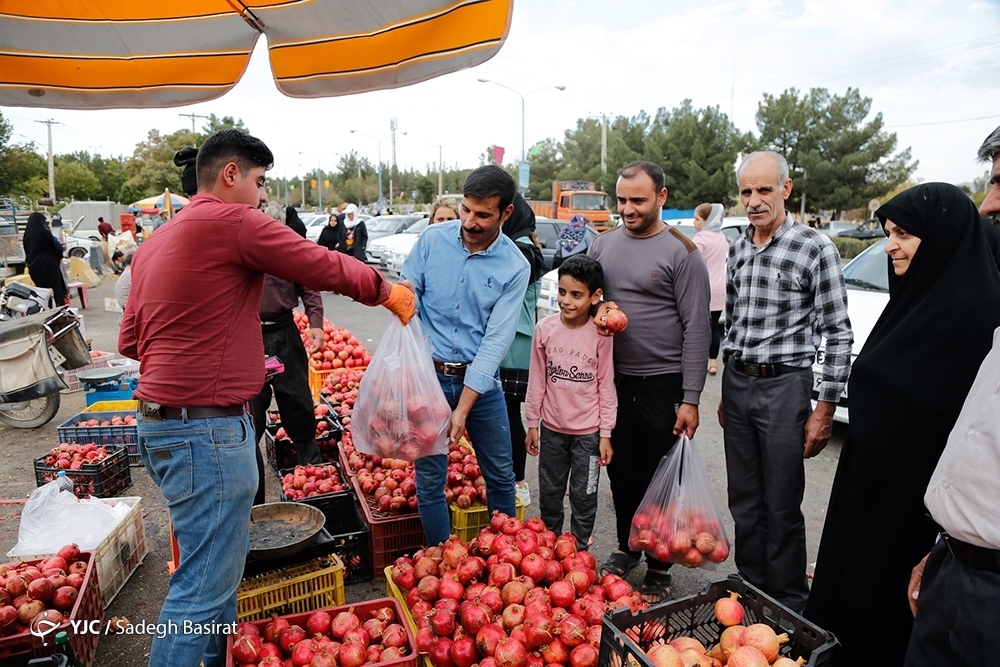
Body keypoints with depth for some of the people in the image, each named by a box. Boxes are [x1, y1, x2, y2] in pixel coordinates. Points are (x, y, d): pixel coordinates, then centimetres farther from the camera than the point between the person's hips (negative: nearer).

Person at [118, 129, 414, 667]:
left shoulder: (153, 244, 15)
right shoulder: (233, 220, -12)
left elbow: (129, 342, 16)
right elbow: (325, 268, -9)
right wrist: (387, 291, 5)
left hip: (160, 423, 10)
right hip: (206, 429, -10)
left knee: (226, 559, 21)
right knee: (204, 586, 1)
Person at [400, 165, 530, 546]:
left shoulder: (514, 267, -9)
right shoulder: (432, 239, -4)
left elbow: (496, 340, -14)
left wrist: (463, 408, -18)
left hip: (480, 379, 0)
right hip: (428, 375, 0)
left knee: (500, 475, 13)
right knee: (430, 479, 7)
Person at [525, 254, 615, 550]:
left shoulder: (601, 334, -13)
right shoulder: (545, 328, -8)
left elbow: (606, 386, -6)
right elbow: (537, 380, 0)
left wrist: (605, 434, -5)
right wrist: (532, 424, 4)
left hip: (588, 432, -2)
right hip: (551, 429, 3)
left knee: (584, 497, 13)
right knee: (549, 493, 18)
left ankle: (579, 552, 32)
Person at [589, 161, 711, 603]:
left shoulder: (681, 252, -8)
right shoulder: (603, 244, 7)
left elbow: (696, 329, -10)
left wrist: (690, 399, -13)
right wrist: (596, 309, -8)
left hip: (663, 386, -4)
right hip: (615, 382, 5)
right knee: (622, 475, 16)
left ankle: (659, 568, 23)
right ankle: (626, 547, 36)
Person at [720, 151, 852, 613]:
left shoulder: (815, 249, -10)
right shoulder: (737, 248, 8)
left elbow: (839, 335, -9)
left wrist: (825, 410, -11)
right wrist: (727, 391, 16)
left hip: (784, 385, -5)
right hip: (737, 383, 6)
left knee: (782, 509, 5)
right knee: (744, 502, 15)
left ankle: (788, 606, 24)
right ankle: (750, 589, 33)